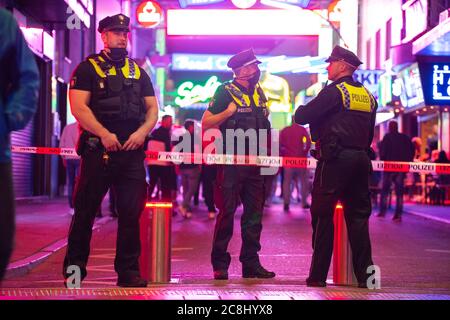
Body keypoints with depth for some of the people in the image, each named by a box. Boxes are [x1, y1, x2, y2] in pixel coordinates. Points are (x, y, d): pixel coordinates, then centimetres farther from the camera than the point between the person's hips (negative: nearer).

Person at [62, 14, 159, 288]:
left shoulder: (138, 72, 19)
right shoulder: (88, 68, 4)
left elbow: (153, 108, 15)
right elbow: (79, 106, -7)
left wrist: (142, 132, -5)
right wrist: (104, 134, -17)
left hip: (132, 152, 4)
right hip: (98, 150, -4)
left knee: (132, 211, 1)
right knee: (85, 211, 1)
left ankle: (129, 270, 8)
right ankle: (74, 268, 10)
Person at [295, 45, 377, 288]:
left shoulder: (334, 91, -8)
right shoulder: (368, 96, 16)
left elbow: (301, 117, -12)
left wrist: (303, 109, 9)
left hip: (334, 160, -7)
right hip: (360, 159, 7)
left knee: (322, 216, -1)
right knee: (358, 216, 10)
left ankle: (318, 275, 0)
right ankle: (365, 274, 7)